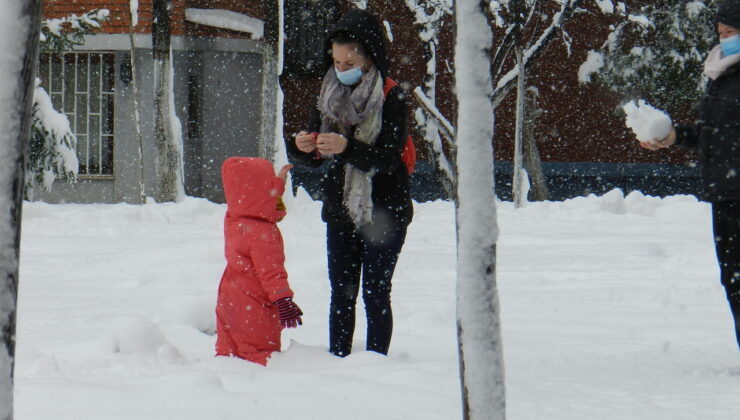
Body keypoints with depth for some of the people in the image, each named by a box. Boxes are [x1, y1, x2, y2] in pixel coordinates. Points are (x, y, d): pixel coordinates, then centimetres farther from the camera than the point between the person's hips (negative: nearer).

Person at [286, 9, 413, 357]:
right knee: (341, 294, 7)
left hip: (383, 213, -5)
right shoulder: (329, 96, 4)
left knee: (375, 293, -2)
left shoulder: (391, 99, -11)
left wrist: (348, 148, -34)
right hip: (340, 211, 5)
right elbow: (312, 159, 7)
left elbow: (389, 159, -19)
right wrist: (302, 148, -17)